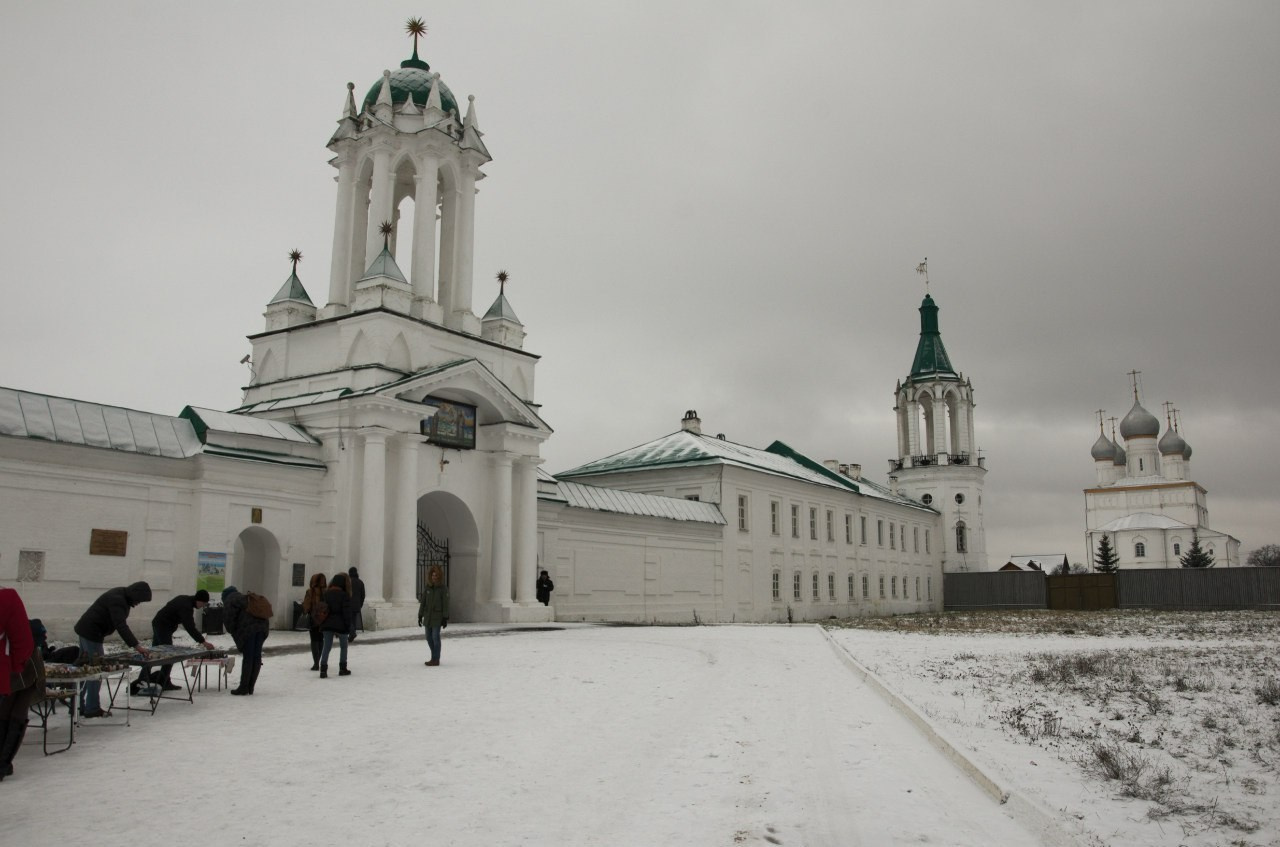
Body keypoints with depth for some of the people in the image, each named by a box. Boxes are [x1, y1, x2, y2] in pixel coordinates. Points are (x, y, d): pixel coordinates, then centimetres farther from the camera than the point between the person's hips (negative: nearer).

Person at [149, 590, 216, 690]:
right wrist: (203, 642, -29)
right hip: (164, 628, -10)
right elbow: (190, 627, -29)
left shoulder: (185, 599, 5)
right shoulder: (186, 606, -25)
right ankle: (163, 683, -5)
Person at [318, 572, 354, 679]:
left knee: (326, 646, 3)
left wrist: (322, 624, 16)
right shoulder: (344, 595, -12)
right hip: (341, 625, -4)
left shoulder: (326, 594, 4)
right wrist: (348, 626, -6)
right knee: (343, 646, 13)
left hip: (327, 625, 4)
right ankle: (342, 669, 17)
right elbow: (347, 612, -12)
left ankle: (323, 670, -7)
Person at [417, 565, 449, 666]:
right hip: (428, 616, 6)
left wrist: (445, 618, -14)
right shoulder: (428, 588, 6)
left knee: (435, 637, -8)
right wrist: (420, 616, 5)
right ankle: (435, 657, 21)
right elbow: (423, 602, 9)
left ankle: (436, 659, -3)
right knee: (429, 638, 8)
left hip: (438, 616, -6)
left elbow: (446, 604, -10)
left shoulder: (444, 588, -7)